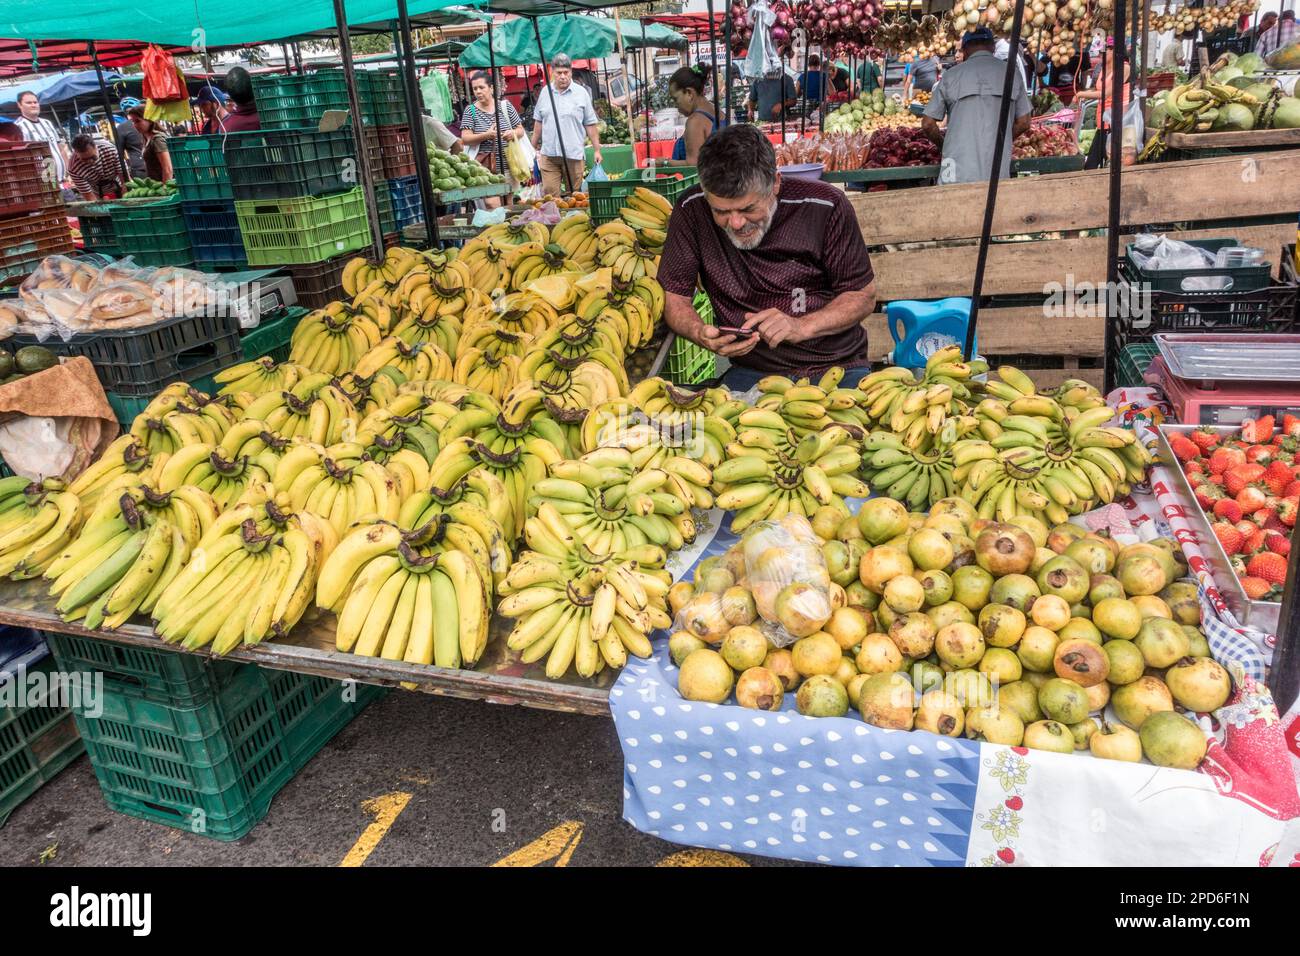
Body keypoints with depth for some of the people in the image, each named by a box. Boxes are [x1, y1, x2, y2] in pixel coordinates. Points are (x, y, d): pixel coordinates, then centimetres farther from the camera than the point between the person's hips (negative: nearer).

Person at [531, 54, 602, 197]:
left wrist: (597, 150, -1)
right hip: (548, 154, 2)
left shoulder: (581, 93, 2)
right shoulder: (545, 92, 10)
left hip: (573, 154, -2)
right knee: (549, 194, -5)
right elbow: (538, 122, 17)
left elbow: (591, 125, 3)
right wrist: (534, 147, 16)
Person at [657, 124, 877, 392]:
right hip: (752, 372, 0)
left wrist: (801, 327, -20)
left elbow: (864, 296, -3)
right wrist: (700, 334, -23)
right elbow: (674, 296, -1)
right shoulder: (692, 211, -8)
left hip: (836, 367, 1)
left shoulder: (826, 207, -11)